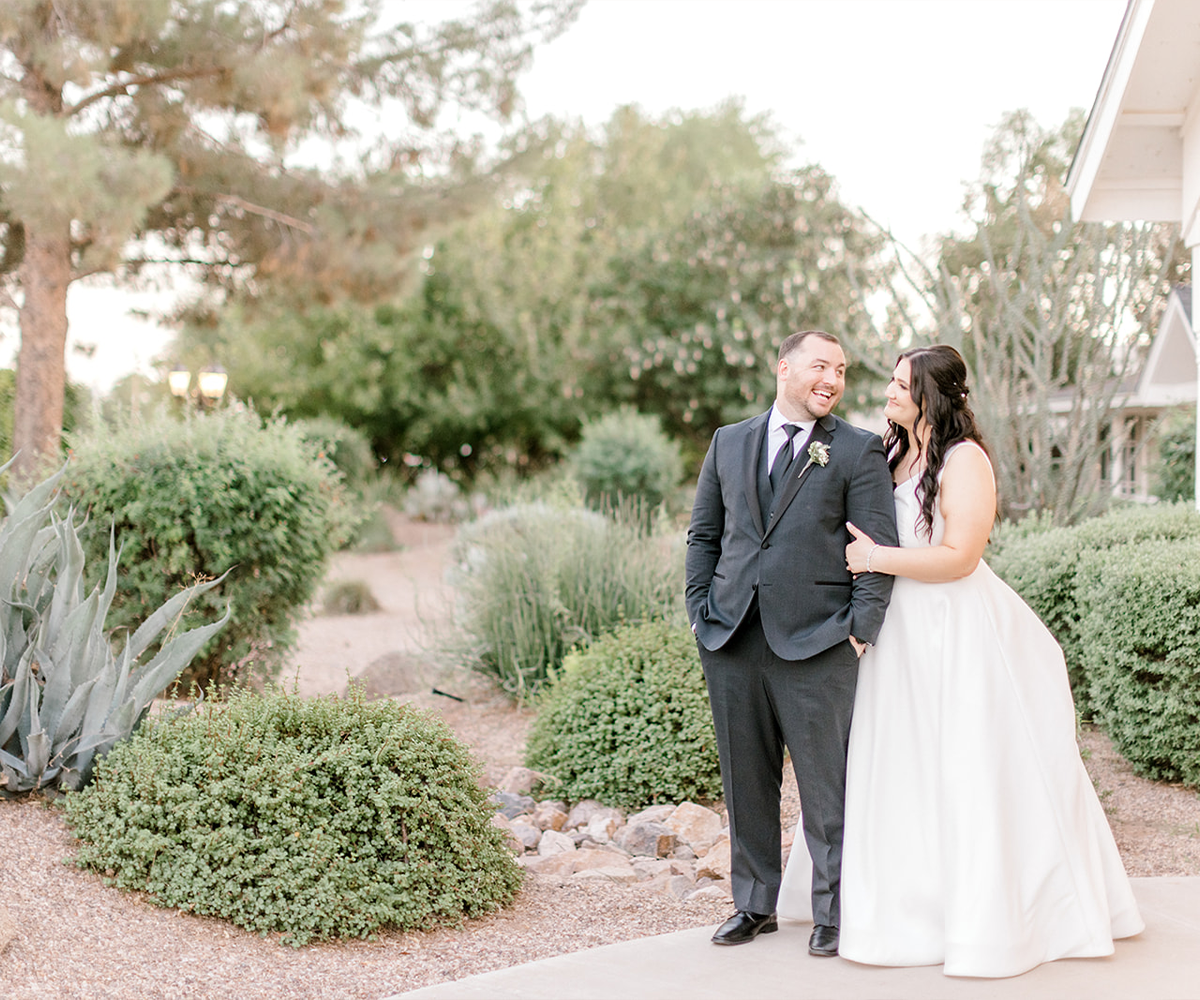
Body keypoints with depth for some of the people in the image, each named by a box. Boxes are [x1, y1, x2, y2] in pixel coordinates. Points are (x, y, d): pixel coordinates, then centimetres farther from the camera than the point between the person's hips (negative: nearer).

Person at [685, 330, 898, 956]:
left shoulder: (859, 451, 3)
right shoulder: (728, 442, 13)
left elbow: (879, 548, -2)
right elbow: (703, 533, 17)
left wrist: (861, 628, -10)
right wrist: (700, 608, 7)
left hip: (815, 643, -3)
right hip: (731, 638, 4)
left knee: (825, 782, 1)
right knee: (746, 779, 11)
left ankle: (834, 913, 14)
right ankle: (754, 904, 24)